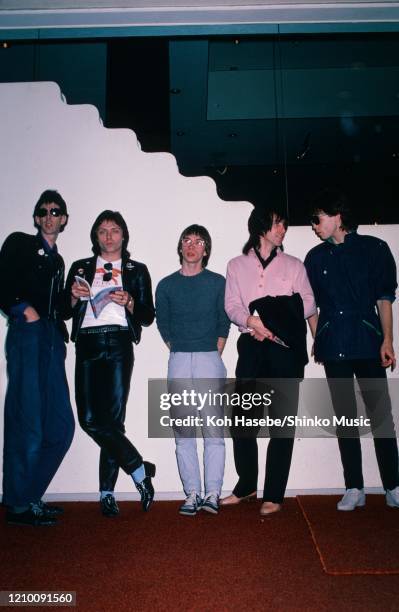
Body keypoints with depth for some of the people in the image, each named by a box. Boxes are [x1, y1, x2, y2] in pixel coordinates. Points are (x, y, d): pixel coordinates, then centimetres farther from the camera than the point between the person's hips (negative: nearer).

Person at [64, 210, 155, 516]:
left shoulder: (137, 270, 14)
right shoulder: (80, 268, 19)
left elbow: (148, 316, 9)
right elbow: (65, 312, 16)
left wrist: (129, 303, -9)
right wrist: (74, 296, -4)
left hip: (119, 344, -2)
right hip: (87, 345, 2)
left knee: (113, 418, -7)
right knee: (90, 418, -7)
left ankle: (107, 492, 8)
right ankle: (139, 469, 7)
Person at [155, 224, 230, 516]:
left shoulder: (217, 282, 7)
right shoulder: (167, 285, 10)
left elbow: (224, 322, 8)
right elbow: (163, 324, 14)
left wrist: (214, 356, 4)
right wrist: (178, 352, 8)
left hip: (210, 358, -2)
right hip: (178, 361, 2)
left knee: (214, 429, -5)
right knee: (183, 432, 2)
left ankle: (212, 494, 1)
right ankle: (192, 494, 9)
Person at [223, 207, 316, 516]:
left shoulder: (294, 265, 13)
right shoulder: (237, 265, 14)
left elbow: (309, 304, 3)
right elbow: (232, 305, 3)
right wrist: (251, 321, -17)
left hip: (285, 349, 0)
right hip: (252, 347, 1)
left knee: (282, 422, 1)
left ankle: (274, 494, 11)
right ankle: (246, 484, 21)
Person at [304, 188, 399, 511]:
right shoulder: (315, 257, 10)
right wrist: (318, 342, 6)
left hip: (368, 343, -2)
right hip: (333, 348, 2)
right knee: (345, 416, 6)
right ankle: (354, 488, 14)